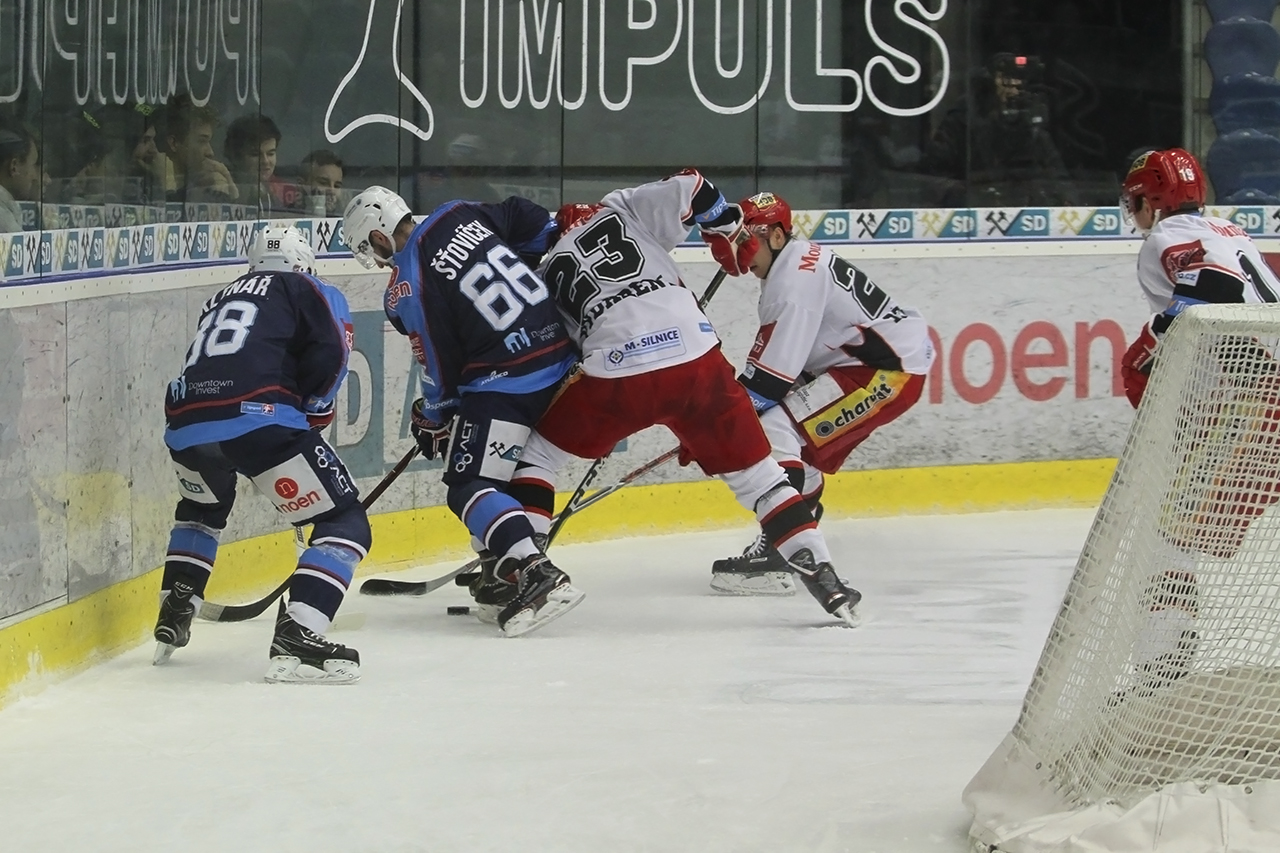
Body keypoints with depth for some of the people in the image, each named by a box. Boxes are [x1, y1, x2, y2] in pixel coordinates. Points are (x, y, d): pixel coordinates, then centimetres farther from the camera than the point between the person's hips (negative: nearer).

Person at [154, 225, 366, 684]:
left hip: (185, 424, 7)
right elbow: (329, 354, 0)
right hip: (258, 418, -7)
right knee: (346, 522, 1)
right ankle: (296, 636, -17)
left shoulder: (220, 300, 37)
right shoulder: (306, 290, 18)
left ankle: (172, 620, 34)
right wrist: (314, 407, 16)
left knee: (202, 508, 39)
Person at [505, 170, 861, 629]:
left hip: (618, 372, -1)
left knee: (539, 449, 20)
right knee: (755, 471, 16)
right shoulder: (623, 209, 20)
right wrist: (731, 234, 22)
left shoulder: (550, 270, 24)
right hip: (698, 359, 1)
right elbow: (690, 190, 4)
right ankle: (824, 579, 11)